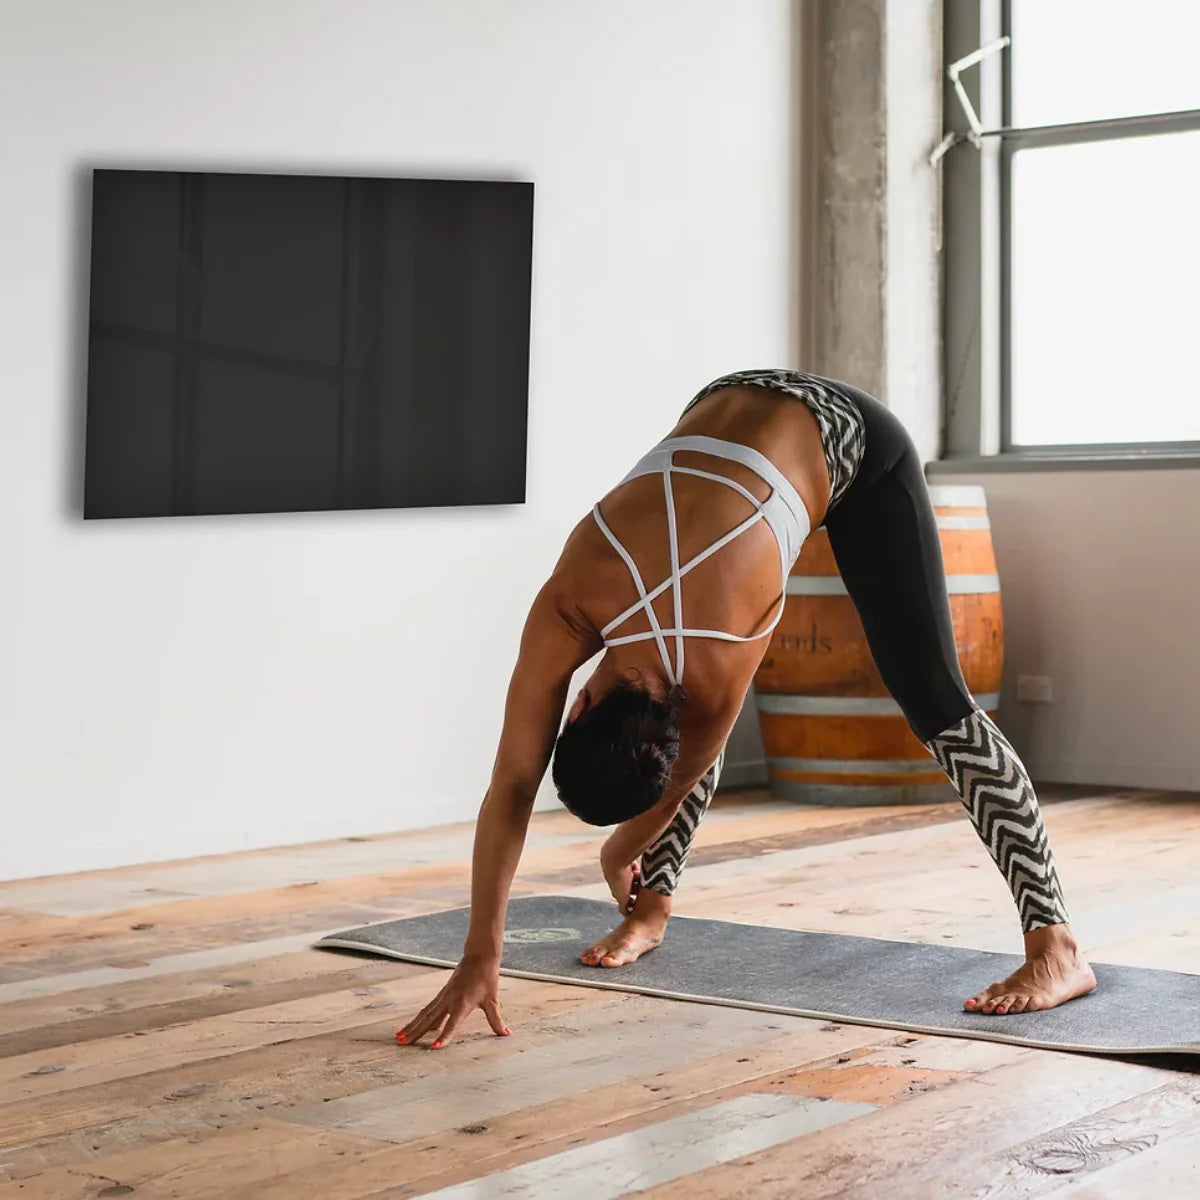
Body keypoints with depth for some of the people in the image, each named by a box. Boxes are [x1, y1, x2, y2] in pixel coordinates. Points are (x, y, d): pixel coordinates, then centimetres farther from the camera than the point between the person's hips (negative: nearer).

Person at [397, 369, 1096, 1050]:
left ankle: (1056, 949, -17)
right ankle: (655, 908, 19)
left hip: (856, 444, -5)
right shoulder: (564, 610, -25)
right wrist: (479, 960, -20)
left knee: (934, 701, -14)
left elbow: (682, 780, -10)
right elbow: (511, 787, -21)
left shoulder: (717, 671, -32)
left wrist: (622, 853, 9)